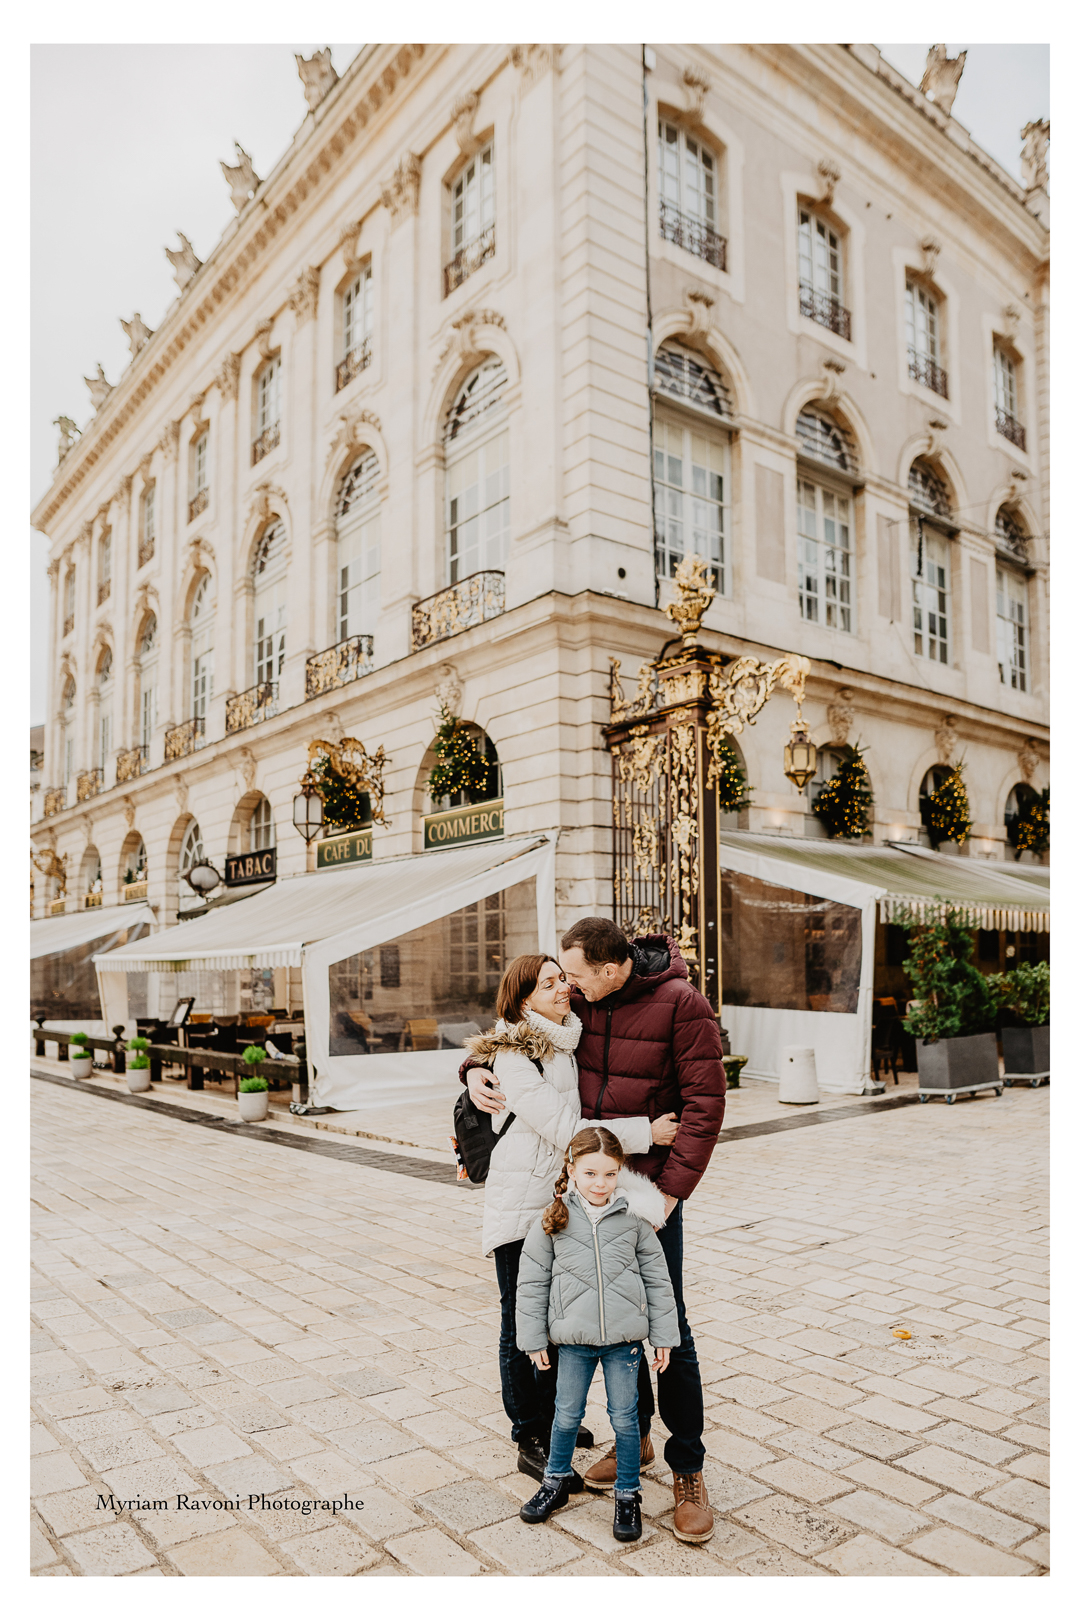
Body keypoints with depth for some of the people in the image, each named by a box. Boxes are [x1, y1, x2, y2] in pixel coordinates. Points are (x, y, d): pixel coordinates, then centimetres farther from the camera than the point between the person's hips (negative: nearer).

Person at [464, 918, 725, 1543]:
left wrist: (672, 1189, -18)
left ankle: (689, 1470, 17)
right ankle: (634, 1437, 35)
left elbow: (705, 1103, -15)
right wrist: (478, 1069, -5)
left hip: (651, 1187, -5)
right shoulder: (581, 1001, -1)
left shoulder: (681, 1003, -16)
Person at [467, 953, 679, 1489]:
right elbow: (564, 1129, -23)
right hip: (521, 1204, -7)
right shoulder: (513, 1058, -19)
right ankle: (529, 1442, 22)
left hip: (565, 1201, 8)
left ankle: (551, 1417, 40)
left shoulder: (572, 1040, 5)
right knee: (522, 1325, 7)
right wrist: (644, 1132, -21)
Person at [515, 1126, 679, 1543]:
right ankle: (557, 1481, 38)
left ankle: (628, 1494, 30)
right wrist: (534, 1340, 0)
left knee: (624, 1418, 10)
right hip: (574, 1339, 0)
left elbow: (657, 1279, 1)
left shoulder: (635, 1218, -6)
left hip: (625, 1339, 0)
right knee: (567, 1414, 15)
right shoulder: (552, 1221, -8)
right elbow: (532, 1283, 0)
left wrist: (663, 1336, 2)